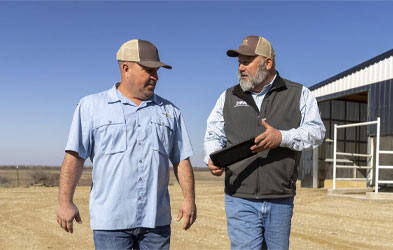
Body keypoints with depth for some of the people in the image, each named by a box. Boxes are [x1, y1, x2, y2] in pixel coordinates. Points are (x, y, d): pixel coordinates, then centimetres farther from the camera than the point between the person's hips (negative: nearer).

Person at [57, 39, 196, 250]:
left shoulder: (169, 111, 11)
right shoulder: (92, 106, 3)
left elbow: (182, 160, 11)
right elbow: (74, 157, -3)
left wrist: (189, 199, 3)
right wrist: (65, 201, -9)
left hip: (156, 219, 3)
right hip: (110, 220, -2)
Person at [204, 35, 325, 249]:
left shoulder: (298, 94, 4)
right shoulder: (229, 97, 10)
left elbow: (316, 131, -4)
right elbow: (214, 135, 13)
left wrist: (282, 137, -21)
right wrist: (212, 158, -9)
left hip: (280, 201, 0)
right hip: (240, 199, 0)